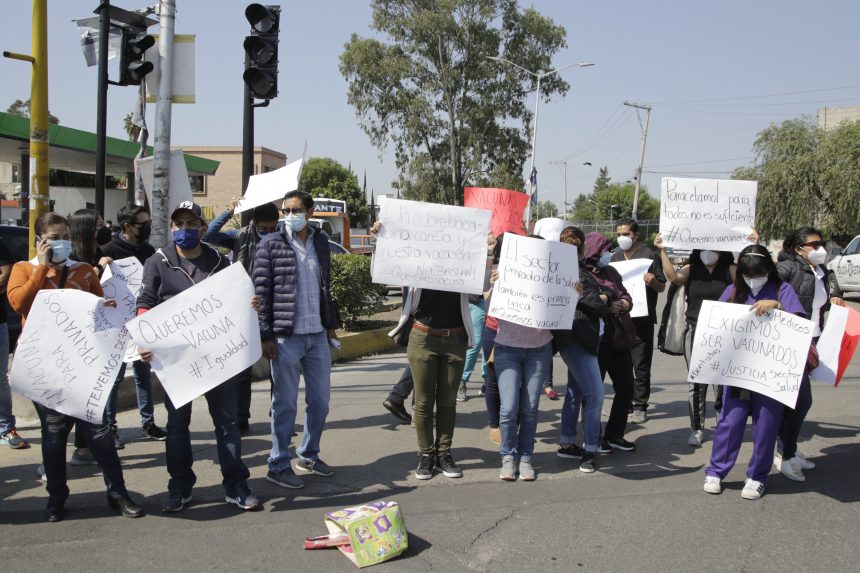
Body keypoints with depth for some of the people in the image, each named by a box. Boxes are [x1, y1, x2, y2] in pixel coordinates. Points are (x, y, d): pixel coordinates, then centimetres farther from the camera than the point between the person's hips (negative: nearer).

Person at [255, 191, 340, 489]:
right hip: (286, 337, -5)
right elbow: (261, 291, -8)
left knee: (320, 400, 13)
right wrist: (266, 335, -12)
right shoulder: (271, 244, -5)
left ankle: (309, 456, 30)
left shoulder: (320, 242, 9)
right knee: (285, 403, 3)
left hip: (318, 336, 5)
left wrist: (331, 324, 13)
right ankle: (278, 465, 16)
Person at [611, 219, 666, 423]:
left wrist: (653, 281, -22)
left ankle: (640, 406, 3)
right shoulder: (615, 257, 14)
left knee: (641, 365, -3)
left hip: (641, 319, -5)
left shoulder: (649, 255, -2)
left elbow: (662, 287, -1)